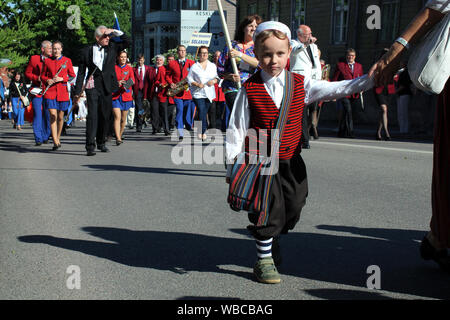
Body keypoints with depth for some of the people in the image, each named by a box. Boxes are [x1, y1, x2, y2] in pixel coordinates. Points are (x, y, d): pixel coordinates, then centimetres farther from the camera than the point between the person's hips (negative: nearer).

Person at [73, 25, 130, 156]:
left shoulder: (112, 47, 10)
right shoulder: (87, 51, 3)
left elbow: (127, 42, 8)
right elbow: (81, 72, 4)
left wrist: (114, 32, -1)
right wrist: (77, 91, 1)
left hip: (107, 87, 3)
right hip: (92, 86, -3)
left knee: (105, 116, 9)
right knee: (92, 115, -12)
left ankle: (101, 143, 24)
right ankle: (90, 146, -14)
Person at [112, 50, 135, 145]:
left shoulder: (129, 68, 9)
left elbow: (133, 80, -5)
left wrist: (127, 84, -27)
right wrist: (117, 83, -19)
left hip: (126, 95, 2)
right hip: (115, 95, -2)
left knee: (123, 119, 9)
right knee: (117, 117, -16)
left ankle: (120, 135, 29)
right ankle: (118, 138, -23)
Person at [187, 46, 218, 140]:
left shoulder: (213, 66, 12)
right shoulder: (194, 67, 4)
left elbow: (217, 77, 12)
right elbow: (189, 79, 3)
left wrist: (213, 81, -10)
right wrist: (197, 84, -13)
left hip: (209, 93, 3)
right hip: (198, 93, -3)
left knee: (205, 112, 4)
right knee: (201, 111, -14)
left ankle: (201, 131, 14)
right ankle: (204, 132, -12)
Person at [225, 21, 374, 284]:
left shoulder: (301, 85, 2)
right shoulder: (250, 89, -7)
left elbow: (336, 89, -2)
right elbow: (237, 129, -5)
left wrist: (370, 79, -12)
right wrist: (232, 166, -6)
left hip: (291, 162, 4)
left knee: (293, 207, 10)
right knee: (268, 211, -3)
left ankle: (271, 237, 39)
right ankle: (264, 259, 13)